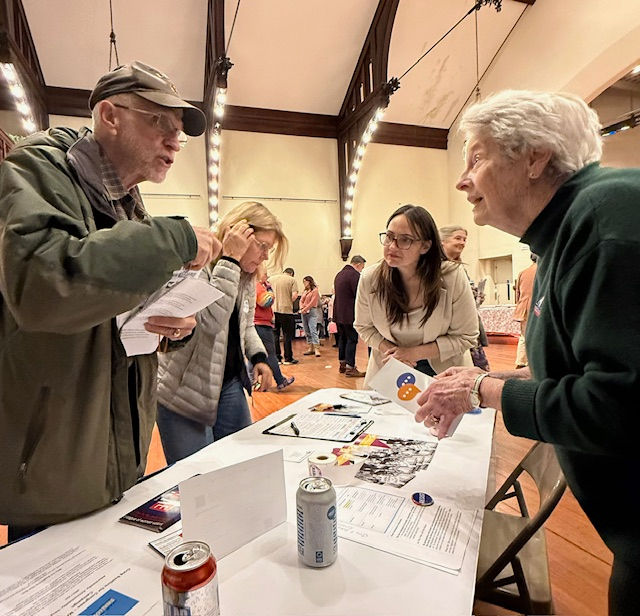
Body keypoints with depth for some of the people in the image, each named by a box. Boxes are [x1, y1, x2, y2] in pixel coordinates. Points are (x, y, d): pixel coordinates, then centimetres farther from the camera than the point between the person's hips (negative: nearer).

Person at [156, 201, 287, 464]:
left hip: (230, 384, 7)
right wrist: (230, 260, -30)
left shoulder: (246, 277, 7)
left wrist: (259, 357, 1)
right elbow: (211, 320, -34)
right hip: (184, 391, -7)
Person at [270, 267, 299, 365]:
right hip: (286, 310, -3)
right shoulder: (292, 280, 0)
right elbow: (294, 295, -10)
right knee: (287, 335, 6)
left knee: (274, 334, 11)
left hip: (273, 310, 3)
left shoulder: (271, 279, 10)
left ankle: (276, 358, 15)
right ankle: (288, 358, 10)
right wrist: (289, 302, 8)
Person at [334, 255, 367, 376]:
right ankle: (350, 368, 1)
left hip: (338, 313, 9)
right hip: (349, 315, -9)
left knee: (342, 338, 16)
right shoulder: (355, 275, -15)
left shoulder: (339, 274, 15)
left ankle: (342, 364, 24)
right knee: (352, 339, -2)